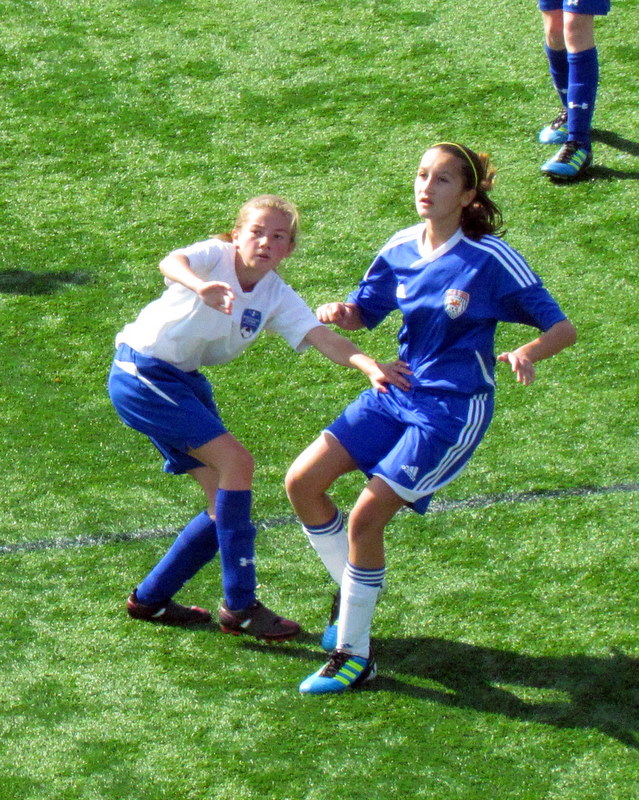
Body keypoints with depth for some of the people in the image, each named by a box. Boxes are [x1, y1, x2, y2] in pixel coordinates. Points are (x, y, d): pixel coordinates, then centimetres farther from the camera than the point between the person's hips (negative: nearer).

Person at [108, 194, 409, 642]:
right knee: (236, 462, -18)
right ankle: (240, 607, -12)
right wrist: (201, 287, -62)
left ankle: (151, 598, 20)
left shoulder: (277, 297, -1)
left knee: (227, 498, 5)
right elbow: (172, 263, -38)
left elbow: (323, 337, -16)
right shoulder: (215, 256, -16)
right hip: (142, 373, -8)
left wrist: (370, 366, -36)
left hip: (185, 383, 8)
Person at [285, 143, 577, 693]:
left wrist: (527, 353, -35)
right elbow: (365, 311, 14)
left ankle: (354, 656, -1)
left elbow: (562, 327, -13)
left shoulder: (490, 259, -15)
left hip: (453, 410, -7)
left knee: (365, 519, -15)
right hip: (397, 392, 7)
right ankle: (352, 592, 22)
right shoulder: (401, 249, 1)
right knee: (303, 482, -1)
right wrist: (341, 314, -11)